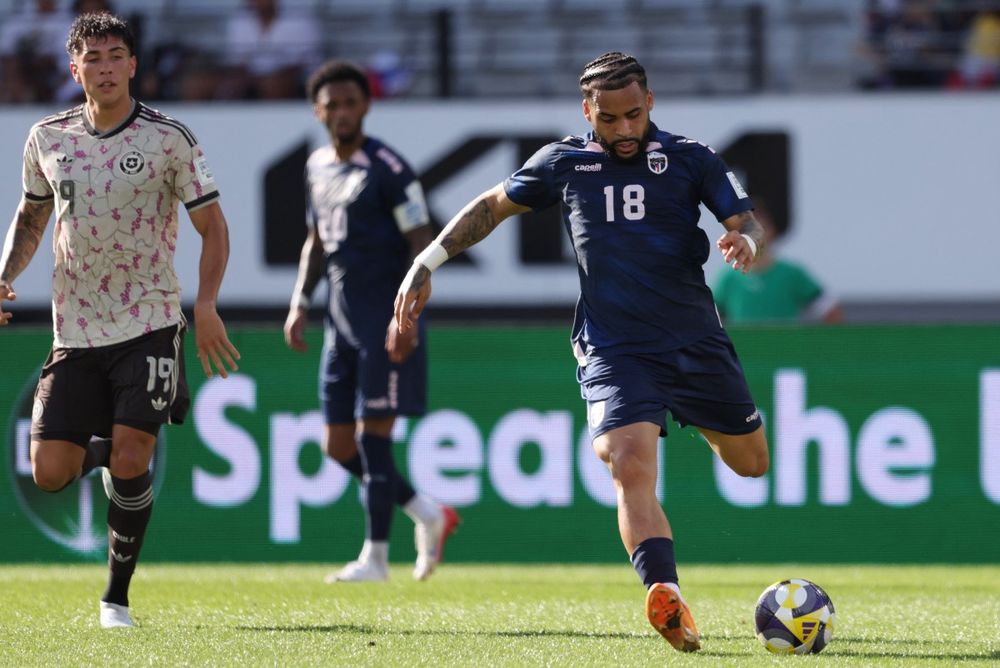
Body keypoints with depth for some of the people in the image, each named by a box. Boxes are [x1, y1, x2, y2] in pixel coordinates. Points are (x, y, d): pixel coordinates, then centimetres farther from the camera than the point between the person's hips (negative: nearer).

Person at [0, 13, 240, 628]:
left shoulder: (168, 138, -5)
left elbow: (213, 226, 0)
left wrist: (206, 305, -14)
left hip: (148, 325, -3)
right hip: (75, 331, 3)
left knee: (129, 460, -15)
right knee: (50, 473, -6)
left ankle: (117, 597, 2)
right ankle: (101, 450, 31)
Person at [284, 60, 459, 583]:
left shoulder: (388, 169, -10)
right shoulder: (317, 167, 13)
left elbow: (422, 244, -13)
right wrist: (300, 304, 13)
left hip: (387, 321, -8)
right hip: (342, 319, 8)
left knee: (373, 434, -9)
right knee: (339, 446, 5)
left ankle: (376, 556, -2)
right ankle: (428, 515, 20)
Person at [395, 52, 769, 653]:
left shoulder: (691, 160, 2)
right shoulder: (563, 163, 4)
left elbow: (747, 219, -4)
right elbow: (494, 206, 17)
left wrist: (745, 241, -28)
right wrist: (427, 265, 13)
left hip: (697, 344, 2)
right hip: (613, 350, -2)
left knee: (751, 463, 15)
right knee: (632, 469, -25)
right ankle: (669, 602, -39)